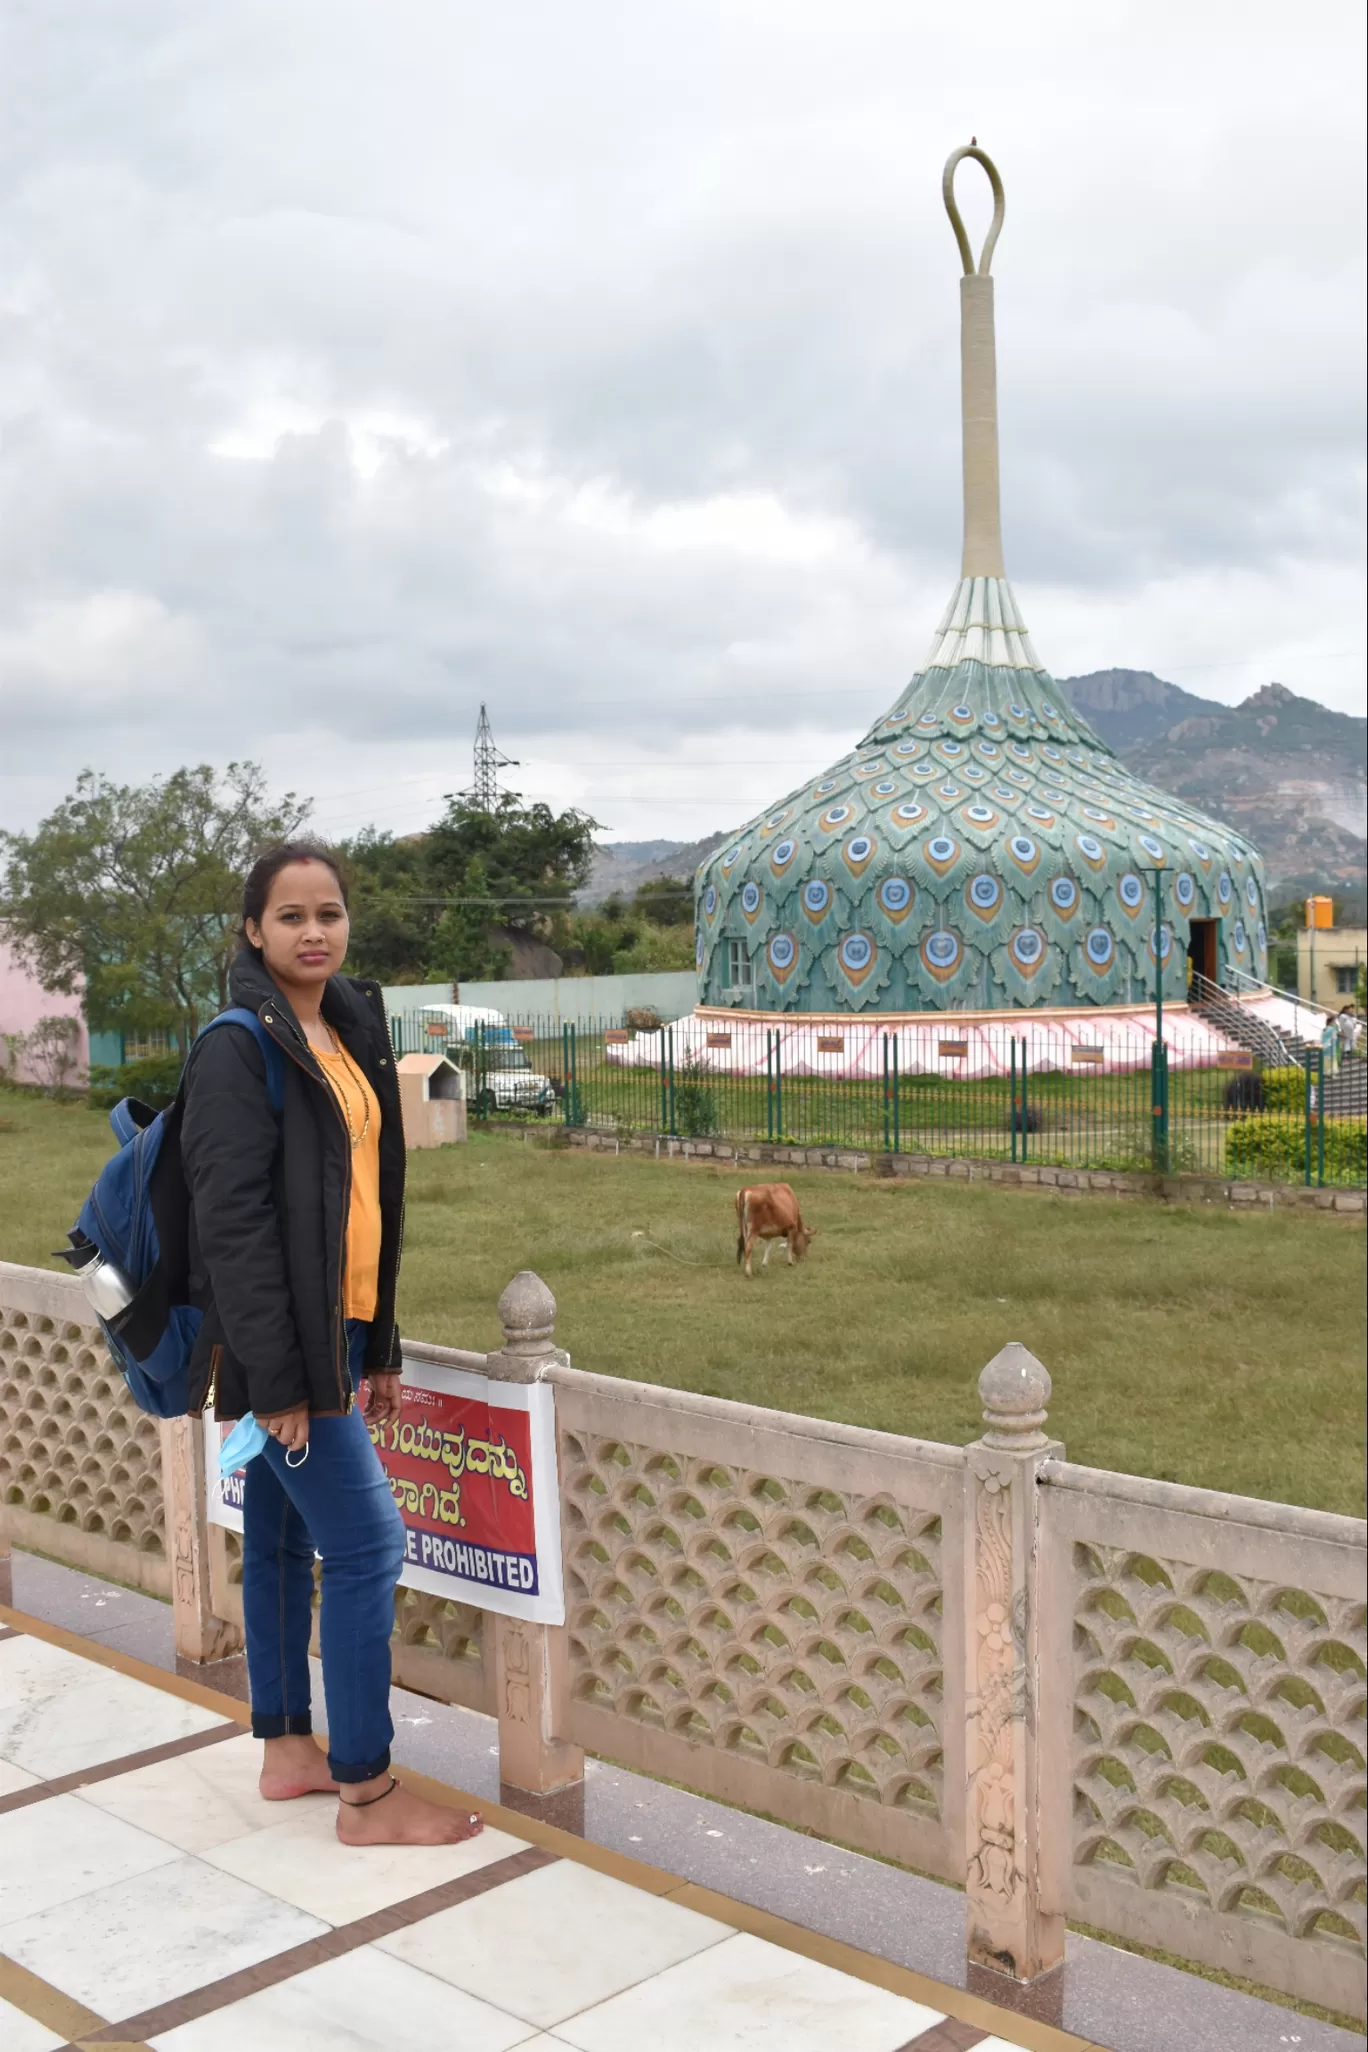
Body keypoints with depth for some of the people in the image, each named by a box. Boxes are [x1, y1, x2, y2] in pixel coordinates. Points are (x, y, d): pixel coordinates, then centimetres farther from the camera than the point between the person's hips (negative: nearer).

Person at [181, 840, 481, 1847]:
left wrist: (381, 1346, 15)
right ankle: (366, 1792, 6)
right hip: (280, 1341, -8)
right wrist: (275, 1376, -20)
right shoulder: (238, 1047, -14)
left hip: (336, 1330, 8)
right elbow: (232, 1222, -18)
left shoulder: (353, 1029, 11)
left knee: (285, 1541, 17)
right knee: (368, 1543, -5)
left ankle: (288, 1750, 29)